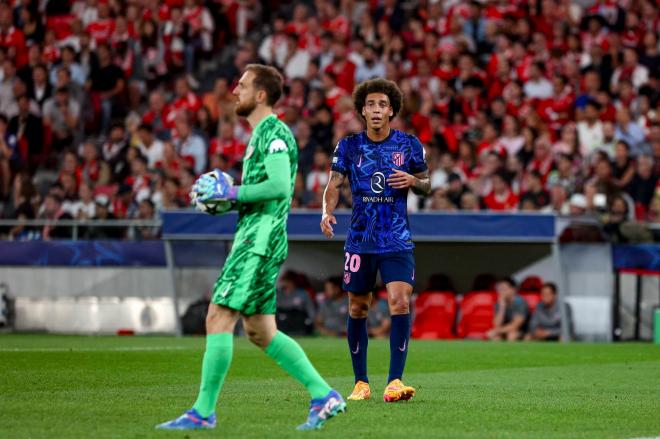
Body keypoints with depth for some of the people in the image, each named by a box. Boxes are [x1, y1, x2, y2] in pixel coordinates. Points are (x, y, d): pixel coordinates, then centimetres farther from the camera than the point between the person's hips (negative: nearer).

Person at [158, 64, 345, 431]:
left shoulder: (274, 132, -11)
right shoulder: (261, 134, 21)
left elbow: (280, 186, -23)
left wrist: (231, 192, -15)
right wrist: (227, 200, 14)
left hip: (260, 237, -11)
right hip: (254, 238, 11)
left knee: (219, 319, -12)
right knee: (261, 331, 10)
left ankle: (204, 411, -10)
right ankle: (324, 395, 10)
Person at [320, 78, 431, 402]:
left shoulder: (409, 144, 1)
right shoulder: (349, 145, 2)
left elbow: (426, 185, 10)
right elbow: (334, 184, -1)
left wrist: (413, 181, -13)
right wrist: (327, 211, -21)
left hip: (397, 241, -1)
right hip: (359, 240, 1)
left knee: (400, 303, -17)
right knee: (358, 309, 6)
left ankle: (395, 381, -17)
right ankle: (360, 382, 19)